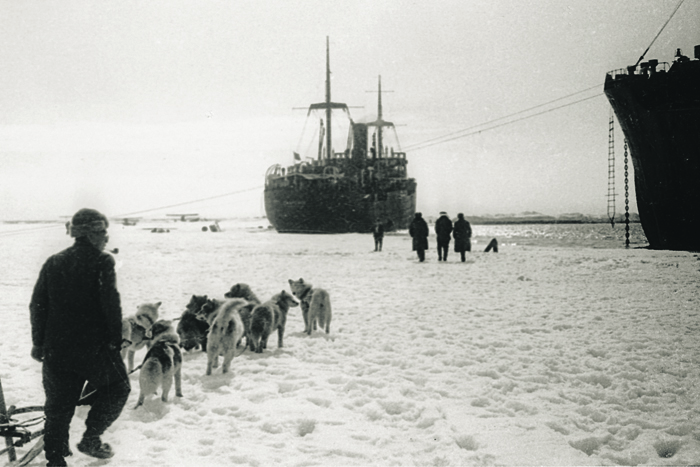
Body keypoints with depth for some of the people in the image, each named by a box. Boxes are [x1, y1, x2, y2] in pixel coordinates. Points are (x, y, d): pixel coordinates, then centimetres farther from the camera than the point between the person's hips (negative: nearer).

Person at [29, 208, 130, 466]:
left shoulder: (53, 262, 8)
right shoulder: (102, 261, -9)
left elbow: (38, 304, 9)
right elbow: (110, 304, -15)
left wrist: (39, 342, 15)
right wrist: (115, 339, -7)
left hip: (56, 348, 5)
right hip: (93, 345, -5)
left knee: (58, 404, 13)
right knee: (117, 387, 16)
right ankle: (91, 439, 10)